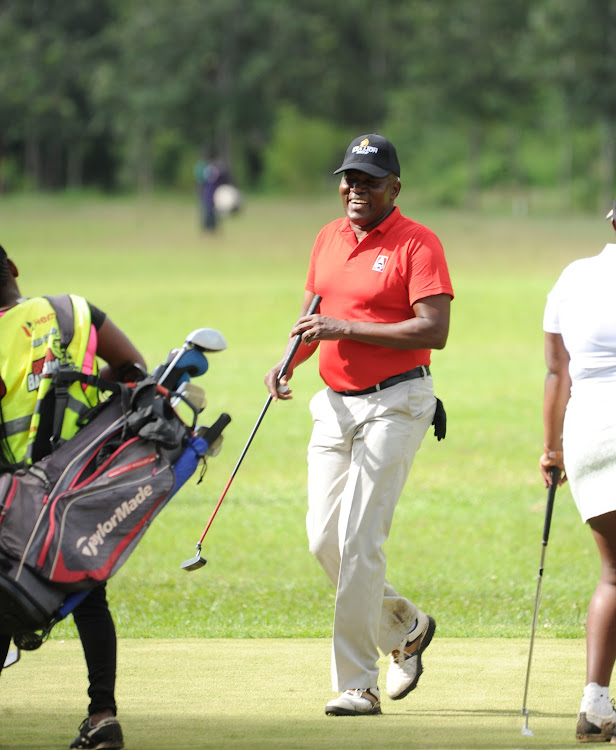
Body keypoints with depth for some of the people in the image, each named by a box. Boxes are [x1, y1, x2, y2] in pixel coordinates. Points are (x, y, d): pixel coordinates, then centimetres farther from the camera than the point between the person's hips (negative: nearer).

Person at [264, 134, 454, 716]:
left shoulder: (417, 244, -10)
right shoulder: (329, 239, 12)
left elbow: (434, 330, -19)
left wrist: (347, 328, -22)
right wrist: (288, 363, 2)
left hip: (395, 404, -7)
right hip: (334, 403, 7)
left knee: (358, 541, -12)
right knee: (323, 542, 5)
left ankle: (356, 685, -8)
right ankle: (405, 629, 28)